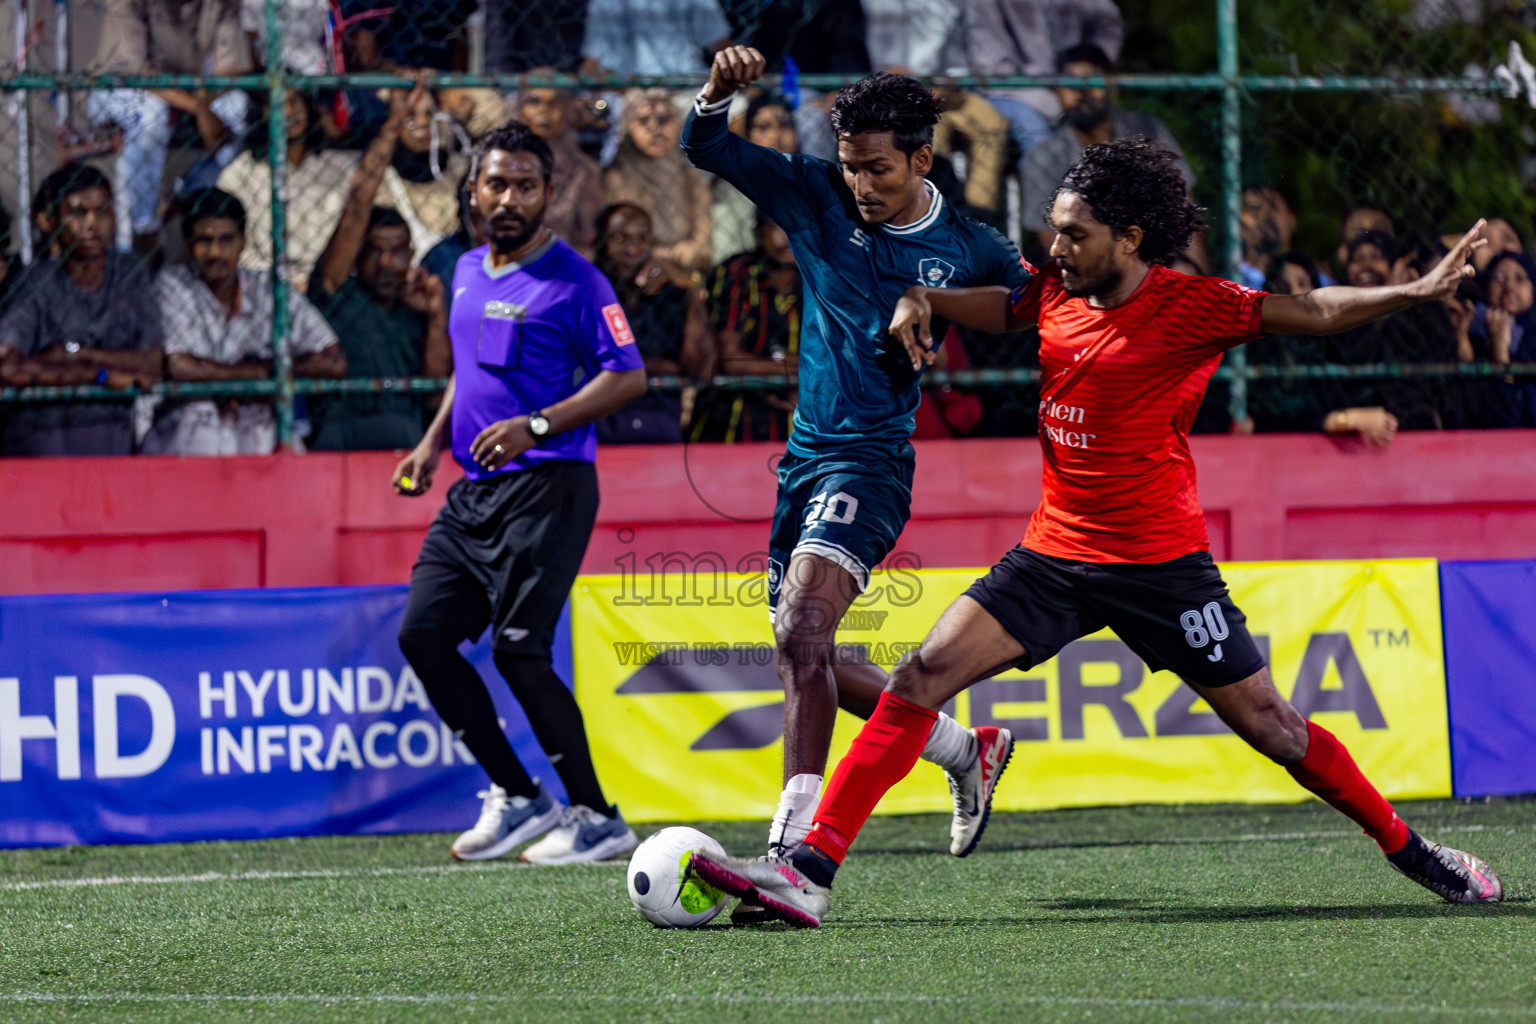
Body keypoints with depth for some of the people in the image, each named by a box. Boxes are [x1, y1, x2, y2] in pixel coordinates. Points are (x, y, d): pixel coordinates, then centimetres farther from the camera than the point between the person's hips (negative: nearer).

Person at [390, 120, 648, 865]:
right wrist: (434, 442, 16)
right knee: (423, 636, 2)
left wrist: (536, 426, -22)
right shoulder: (468, 272, 15)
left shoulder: (572, 279, -9)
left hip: (546, 487, -8)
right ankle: (515, 795, 13)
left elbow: (628, 376, -13)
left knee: (518, 649, -14)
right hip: (474, 490, 8)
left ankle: (597, 818, -4)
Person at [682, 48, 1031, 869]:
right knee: (807, 661, 12)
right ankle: (968, 750, 33)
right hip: (804, 455, 6)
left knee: (802, 625, -26)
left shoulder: (968, 251, -4)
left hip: (870, 460, -6)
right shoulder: (816, 200, 2)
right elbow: (706, 150, -3)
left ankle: (795, 845, -32)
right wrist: (719, 90, -23)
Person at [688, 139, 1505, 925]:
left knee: (1264, 721, 1)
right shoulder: (1055, 294, 3)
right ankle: (810, 872, -15)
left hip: (1159, 562, -4)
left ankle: (1407, 849, 23)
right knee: (921, 677, -11)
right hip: (1054, 554, 4)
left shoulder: (1191, 307, -11)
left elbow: (1312, 312, -10)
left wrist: (1415, 293, -22)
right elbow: (997, 307, 23)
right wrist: (921, 299, 4)